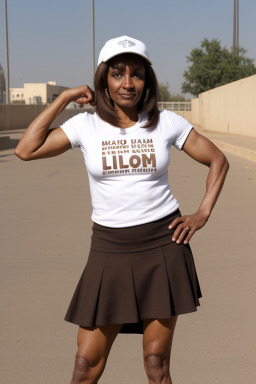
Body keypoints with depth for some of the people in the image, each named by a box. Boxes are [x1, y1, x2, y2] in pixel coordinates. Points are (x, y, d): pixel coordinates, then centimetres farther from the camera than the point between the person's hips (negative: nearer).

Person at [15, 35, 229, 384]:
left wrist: (203, 214, 0)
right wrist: (63, 99, -5)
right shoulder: (86, 125, 1)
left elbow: (218, 161, 9)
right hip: (110, 250, 1)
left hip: (163, 246, 0)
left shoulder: (167, 123, 0)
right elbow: (26, 150, -9)